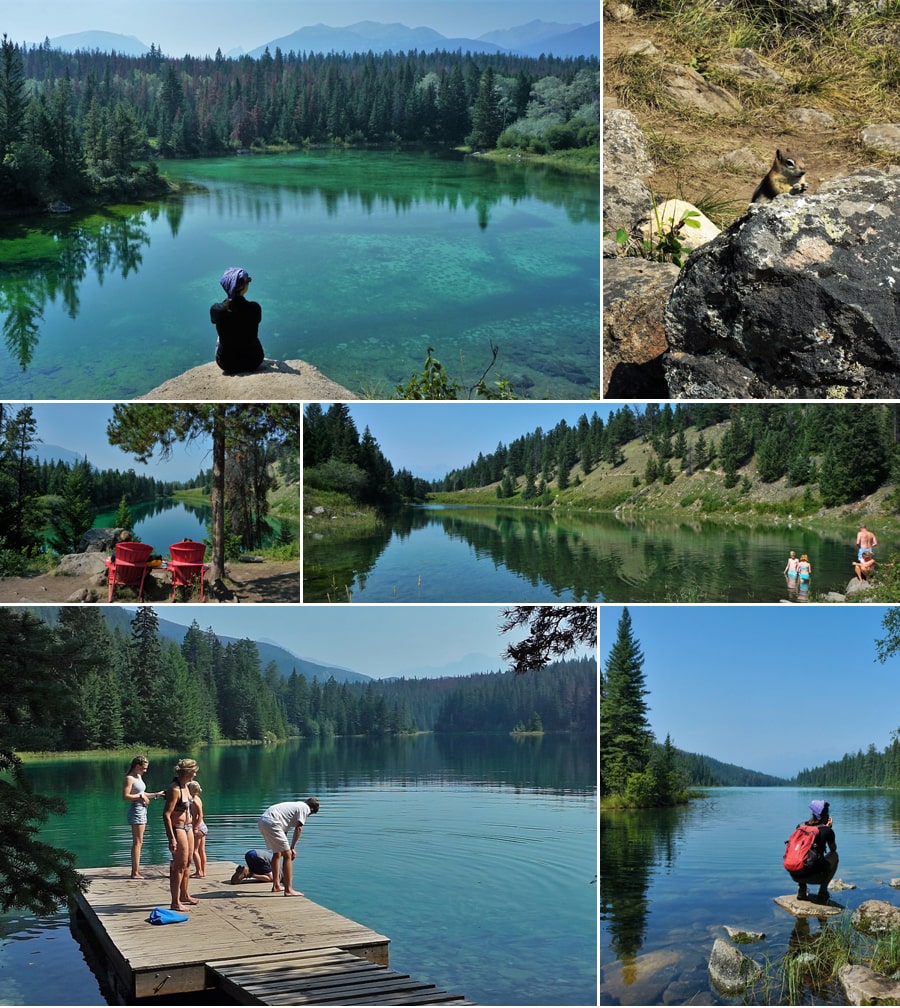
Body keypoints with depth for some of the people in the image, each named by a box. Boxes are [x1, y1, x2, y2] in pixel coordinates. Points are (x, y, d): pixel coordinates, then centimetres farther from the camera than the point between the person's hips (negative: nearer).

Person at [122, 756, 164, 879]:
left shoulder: (138, 777, 15)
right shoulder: (130, 778, -12)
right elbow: (125, 796, -19)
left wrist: (156, 794, 19)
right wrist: (140, 796, -17)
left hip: (142, 810, 10)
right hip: (136, 809, -10)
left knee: (138, 842, 11)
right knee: (137, 842, -7)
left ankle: (136, 870, 16)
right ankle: (135, 872, -6)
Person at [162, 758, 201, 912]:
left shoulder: (185, 786, 7)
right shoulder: (174, 789, -21)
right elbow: (166, 814, -24)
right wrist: (171, 838, -26)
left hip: (187, 828, 10)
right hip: (178, 829, -10)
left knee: (188, 862, 19)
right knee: (179, 865, -6)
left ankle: (185, 895, 33)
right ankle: (175, 902, 0)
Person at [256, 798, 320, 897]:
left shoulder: (296, 805, 30)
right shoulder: (305, 808, 5)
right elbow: (298, 828, -4)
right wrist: (292, 848, 2)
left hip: (261, 822, 9)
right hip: (271, 823, -9)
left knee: (277, 853, 24)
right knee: (287, 855, -3)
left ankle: (276, 886, 33)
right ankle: (288, 890, -4)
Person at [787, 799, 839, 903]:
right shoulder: (827, 831, 1)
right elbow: (833, 849, 21)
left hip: (794, 875, 4)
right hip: (812, 877, -3)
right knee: (834, 855, 21)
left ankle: (801, 890, 22)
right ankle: (822, 892, 14)